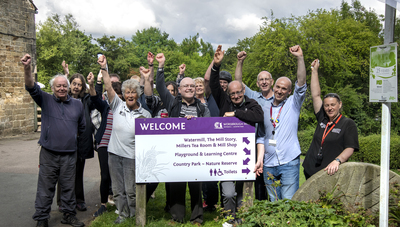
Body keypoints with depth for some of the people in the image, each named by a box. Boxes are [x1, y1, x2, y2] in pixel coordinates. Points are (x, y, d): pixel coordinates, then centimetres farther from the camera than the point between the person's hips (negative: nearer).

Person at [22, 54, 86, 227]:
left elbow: (82, 127, 20)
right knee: (45, 188, 3)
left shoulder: (77, 105, 9)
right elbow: (31, 87, -15)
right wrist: (27, 68, -29)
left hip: (69, 154, 2)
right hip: (49, 154, -2)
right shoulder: (46, 100, 2)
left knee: (68, 187, 12)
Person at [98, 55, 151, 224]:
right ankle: (123, 214, 27)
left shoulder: (145, 114, 1)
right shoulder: (118, 106, 3)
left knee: (131, 190, 2)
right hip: (114, 153, 2)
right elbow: (108, 87, -7)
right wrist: (103, 68, -14)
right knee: (117, 188, 11)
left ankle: (135, 216, 20)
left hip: (132, 156, -2)